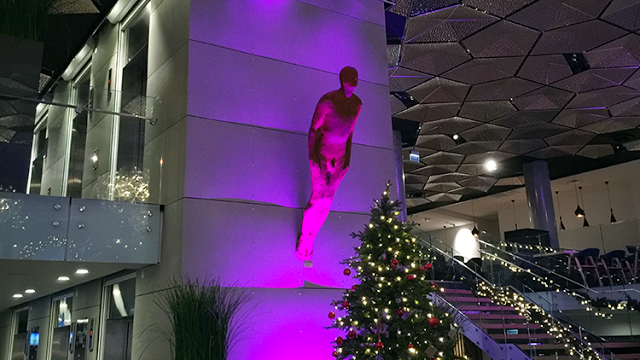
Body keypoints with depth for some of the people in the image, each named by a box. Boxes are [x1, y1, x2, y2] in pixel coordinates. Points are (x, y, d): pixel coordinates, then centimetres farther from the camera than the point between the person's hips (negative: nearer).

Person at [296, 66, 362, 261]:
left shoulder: (357, 103, -1)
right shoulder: (327, 101, -20)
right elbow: (313, 129, -13)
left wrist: (348, 157, 9)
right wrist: (313, 156, -16)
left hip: (339, 157, 6)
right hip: (321, 154, -5)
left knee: (327, 200, 12)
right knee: (318, 198, -4)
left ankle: (309, 239, 32)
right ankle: (304, 237, 22)